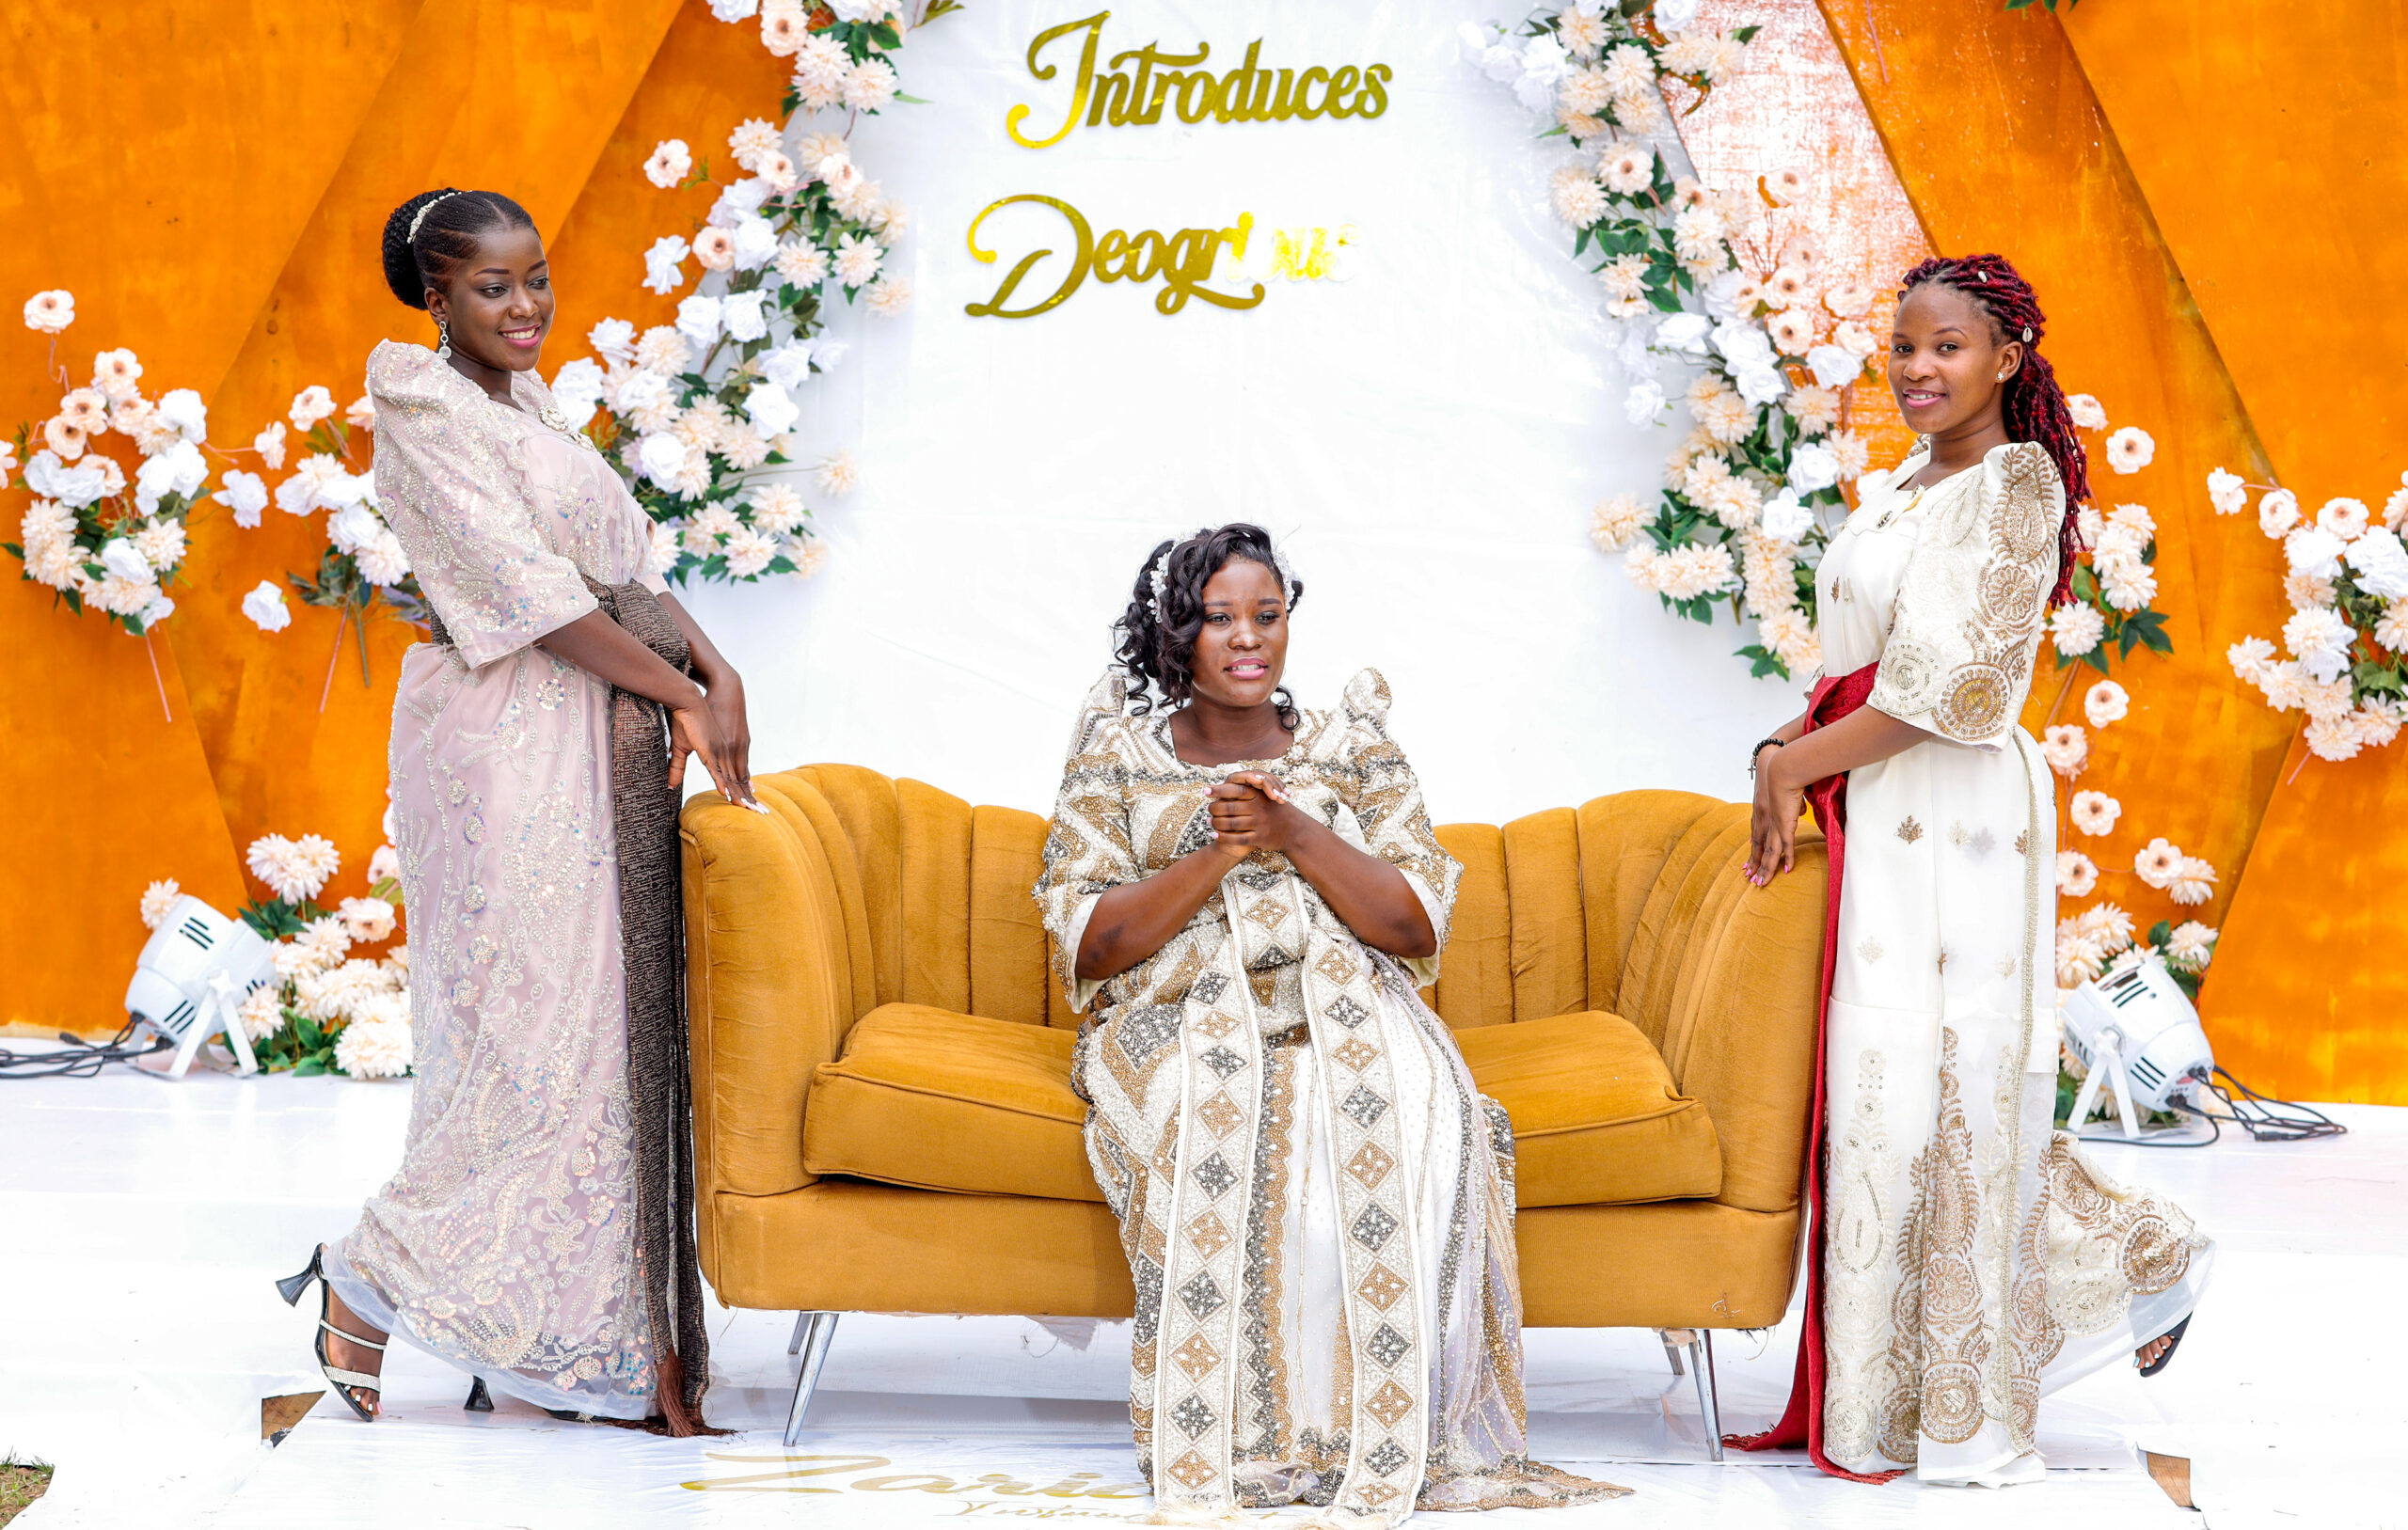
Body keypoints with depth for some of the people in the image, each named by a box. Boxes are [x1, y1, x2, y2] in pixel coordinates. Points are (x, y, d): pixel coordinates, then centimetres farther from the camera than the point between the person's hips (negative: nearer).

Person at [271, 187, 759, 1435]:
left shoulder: (532, 404, 19)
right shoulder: (424, 411, -8)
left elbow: (627, 565, 15)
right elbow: (528, 590, -15)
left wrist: (715, 671, -2)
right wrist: (686, 698, -13)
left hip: (607, 734, 8)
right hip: (509, 738, -8)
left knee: (614, 1020, 6)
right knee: (530, 1019, -8)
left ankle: (620, 1337, 9)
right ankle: (370, 1280, 7)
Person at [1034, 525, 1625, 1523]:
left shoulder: (1353, 748, 13)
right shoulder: (1119, 755, 10)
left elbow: (1419, 928, 1)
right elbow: (1087, 948, -1)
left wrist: (1295, 833, -12)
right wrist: (1218, 853, -13)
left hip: (1347, 1020, 1)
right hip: (1182, 1027, -1)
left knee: (1413, 1132, -33)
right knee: (1221, 1131, -36)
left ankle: (1388, 1438, -26)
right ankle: (1226, 1443, -27)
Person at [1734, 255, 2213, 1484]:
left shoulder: (2014, 481, -9)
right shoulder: (1905, 486, 17)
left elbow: (1959, 686, -17)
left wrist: (1794, 763, -12)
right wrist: (1785, 750, 0)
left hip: (1953, 823, -8)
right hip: (1881, 818, 9)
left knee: (1935, 1085, -4)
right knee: (1901, 1082, 11)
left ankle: (1955, 1414, 6)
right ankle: (2138, 1259, 28)